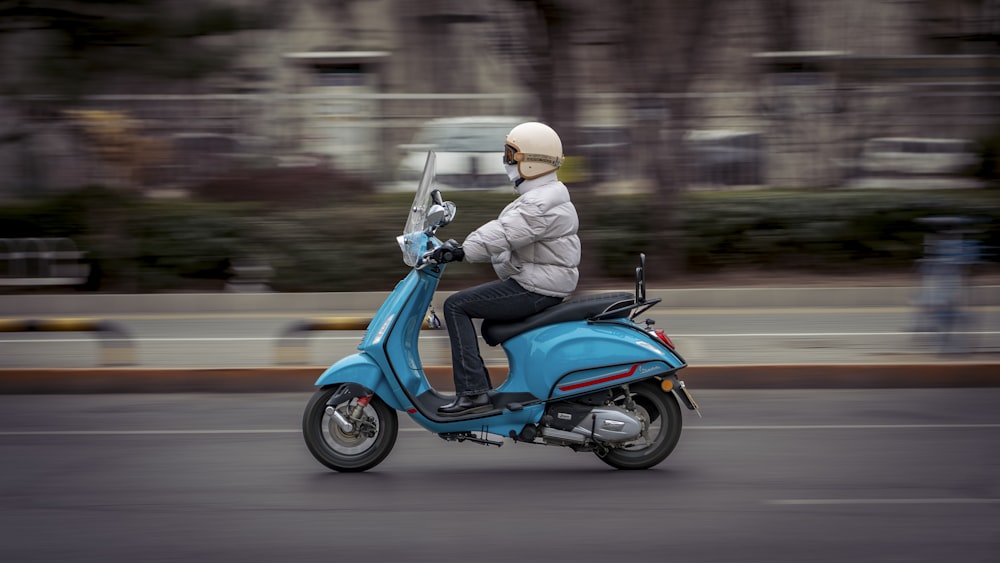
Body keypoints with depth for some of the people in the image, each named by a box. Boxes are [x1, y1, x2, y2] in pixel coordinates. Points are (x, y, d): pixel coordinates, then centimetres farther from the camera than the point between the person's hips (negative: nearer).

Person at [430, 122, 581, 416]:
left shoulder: (542, 204, -19)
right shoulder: (540, 196, 16)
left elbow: (505, 234, -30)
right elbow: (503, 228, 16)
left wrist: (463, 251, -33)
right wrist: (461, 248, 9)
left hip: (534, 289, -11)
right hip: (536, 284, 11)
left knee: (456, 306, -13)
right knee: (461, 303, 17)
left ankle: (473, 392, -18)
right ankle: (479, 386, 16)